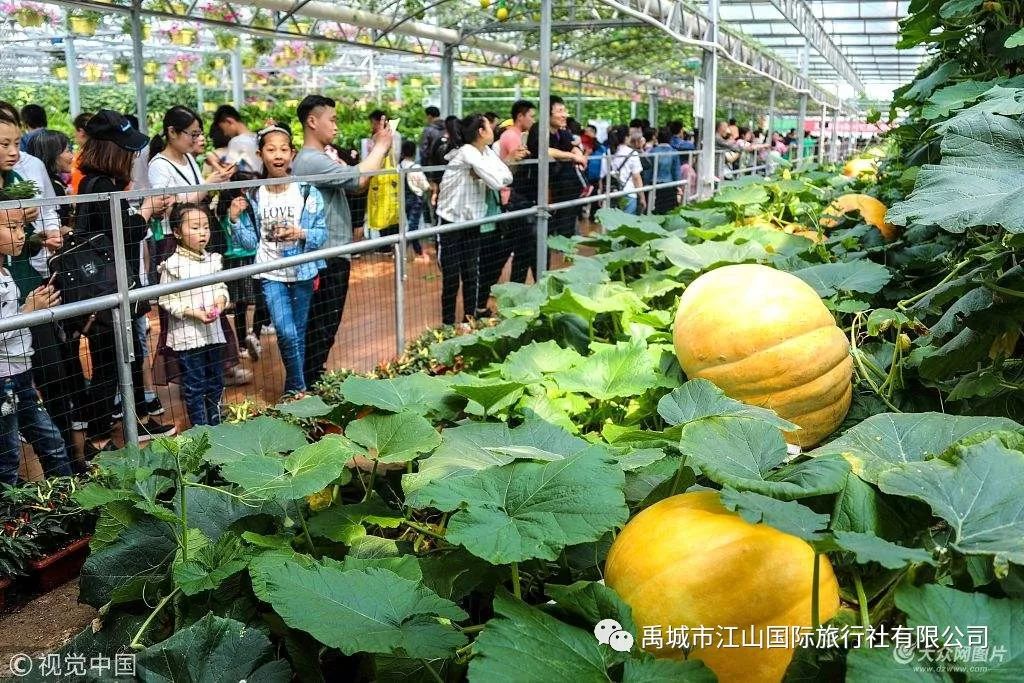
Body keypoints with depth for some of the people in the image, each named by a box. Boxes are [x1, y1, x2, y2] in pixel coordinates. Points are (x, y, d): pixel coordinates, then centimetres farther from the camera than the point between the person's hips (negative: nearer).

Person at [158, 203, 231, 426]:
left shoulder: (212, 260, 5)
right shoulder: (173, 265, -11)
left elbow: (221, 286, 13)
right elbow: (166, 300, -12)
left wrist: (221, 300, -8)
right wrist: (193, 312, -21)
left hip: (213, 331, 6)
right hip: (187, 336, -6)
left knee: (216, 383, 16)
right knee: (194, 387, 3)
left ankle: (216, 425, 30)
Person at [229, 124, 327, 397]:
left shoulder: (307, 192, -4)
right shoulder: (254, 197, 0)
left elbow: (322, 233, -4)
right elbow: (251, 241, 2)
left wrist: (301, 234, -22)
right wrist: (235, 220, -13)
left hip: (302, 272, 1)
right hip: (271, 274, 0)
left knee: (299, 334, 10)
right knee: (286, 333, -12)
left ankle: (293, 388, 27)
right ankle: (299, 387, 7)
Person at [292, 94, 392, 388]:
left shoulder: (318, 158, 15)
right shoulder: (310, 160, -19)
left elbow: (354, 182, 14)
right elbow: (358, 178, -28)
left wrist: (378, 148, 4)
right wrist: (381, 147, -14)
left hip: (332, 256, 11)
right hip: (326, 259, -11)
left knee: (324, 328, 19)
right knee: (321, 330, -3)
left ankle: (313, 381, 29)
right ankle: (310, 384, 6)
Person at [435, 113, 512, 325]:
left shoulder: (486, 152, 3)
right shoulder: (467, 152, -21)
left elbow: (506, 177, -7)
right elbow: (496, 182, -24)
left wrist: (481, 173, -19)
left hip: (471, 223, 7)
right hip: (451, 223, -7)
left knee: (471, 276, 10)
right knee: (451, 278, 1)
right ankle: (448, 325, 12)